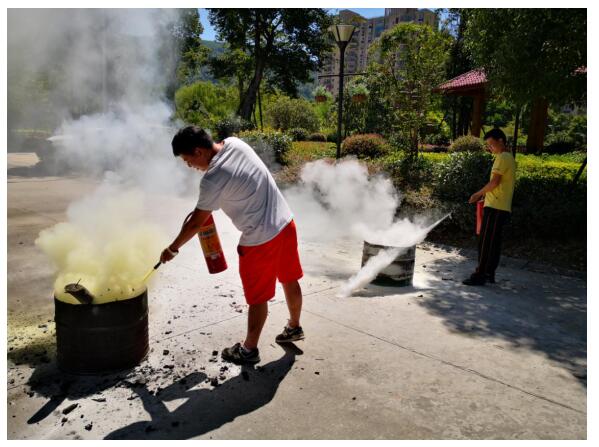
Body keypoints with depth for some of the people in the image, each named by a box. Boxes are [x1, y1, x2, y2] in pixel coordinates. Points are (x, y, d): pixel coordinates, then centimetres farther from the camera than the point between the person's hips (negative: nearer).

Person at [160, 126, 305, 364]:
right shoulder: (235, 143, 1)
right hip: (285, 222, 8)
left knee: (258, 297, 8)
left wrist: (172, 248, 3)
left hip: (260, 239, -8)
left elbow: (196, 223, -12)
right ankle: (294, 327, 43)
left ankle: (249, 349, 27)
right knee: (290, 280, 23)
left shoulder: (212, 179, -21)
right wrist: (204, 206, 14)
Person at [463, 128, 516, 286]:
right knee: (494, 242, 12)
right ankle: (489, 274, 17)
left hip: (495, 207, -10)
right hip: (503, 207, 10)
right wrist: (484, 195, 15)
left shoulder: (502, 157, -10)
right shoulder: (509, 157, 20)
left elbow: (494, 182, -18)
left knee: (485, 241, -7)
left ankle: (480, 275, -4)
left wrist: (478, 194, -6)